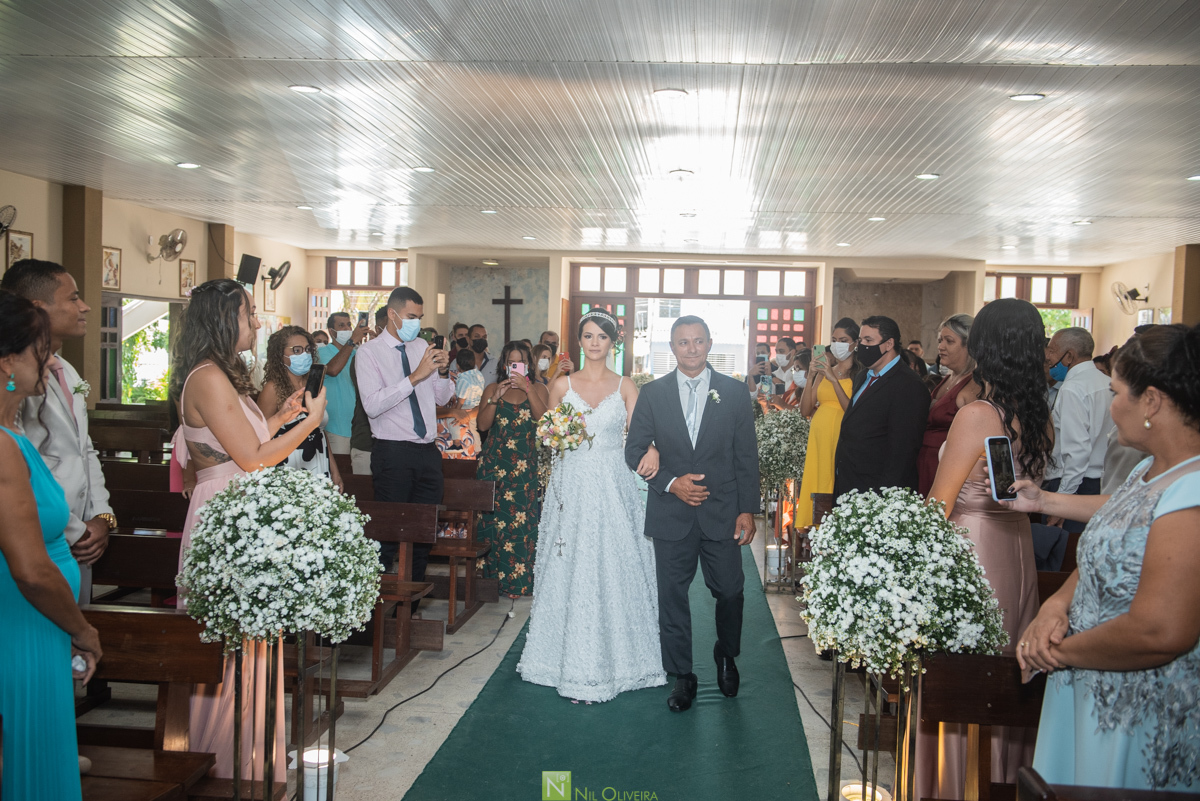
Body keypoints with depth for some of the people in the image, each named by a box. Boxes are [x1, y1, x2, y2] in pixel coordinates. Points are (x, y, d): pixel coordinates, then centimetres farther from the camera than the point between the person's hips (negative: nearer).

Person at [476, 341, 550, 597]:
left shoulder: (538, 389, 8)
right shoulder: (492, 389, 11)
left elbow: (543, 418, -10)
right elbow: (482, 425, 1)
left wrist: (527, 388, -13)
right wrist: (495, 397, -9)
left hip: (525, 465, -1)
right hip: (495, 463, 1)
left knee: (523, 517, -7)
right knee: (494, 517, -1)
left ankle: (520, 577, 0)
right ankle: (494, 574, 10)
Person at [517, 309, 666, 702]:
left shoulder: (625, 387, 5)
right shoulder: (562, 384, 6)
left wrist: (652, 450, -25)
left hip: (613, 488, 0)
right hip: (572, 487, 1)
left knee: (612, 570, 2)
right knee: (571, 570, 2)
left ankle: (612, 658, 16)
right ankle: (574, 663, 13)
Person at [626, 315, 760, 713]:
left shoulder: (734, 392, 1)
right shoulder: (653, 393, 2)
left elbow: (746, 455, 2)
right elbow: (635, 450, 2)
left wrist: (748, 509, -3)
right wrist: (670, 483, -11)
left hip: (723, 511, 0)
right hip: (671, 512, 1)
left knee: (730, 592, 5)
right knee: (672, 597, 7)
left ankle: (726, 655, 35)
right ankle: (682, 676, 23)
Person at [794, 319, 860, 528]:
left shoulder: (860, 374, -2)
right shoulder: (824, 372, 16)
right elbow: (805, 410, 9)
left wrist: (834, 379, -15)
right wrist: (811, 376, -1)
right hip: (818, 438, 6)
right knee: (815, 485, 6)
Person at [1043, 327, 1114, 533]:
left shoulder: (1072, 389, -15)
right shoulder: (1107, 383, 12)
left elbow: (1078, 450, -21)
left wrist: (1062, 497, -18)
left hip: (1075, 485, -9)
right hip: (1103, 482, 9)